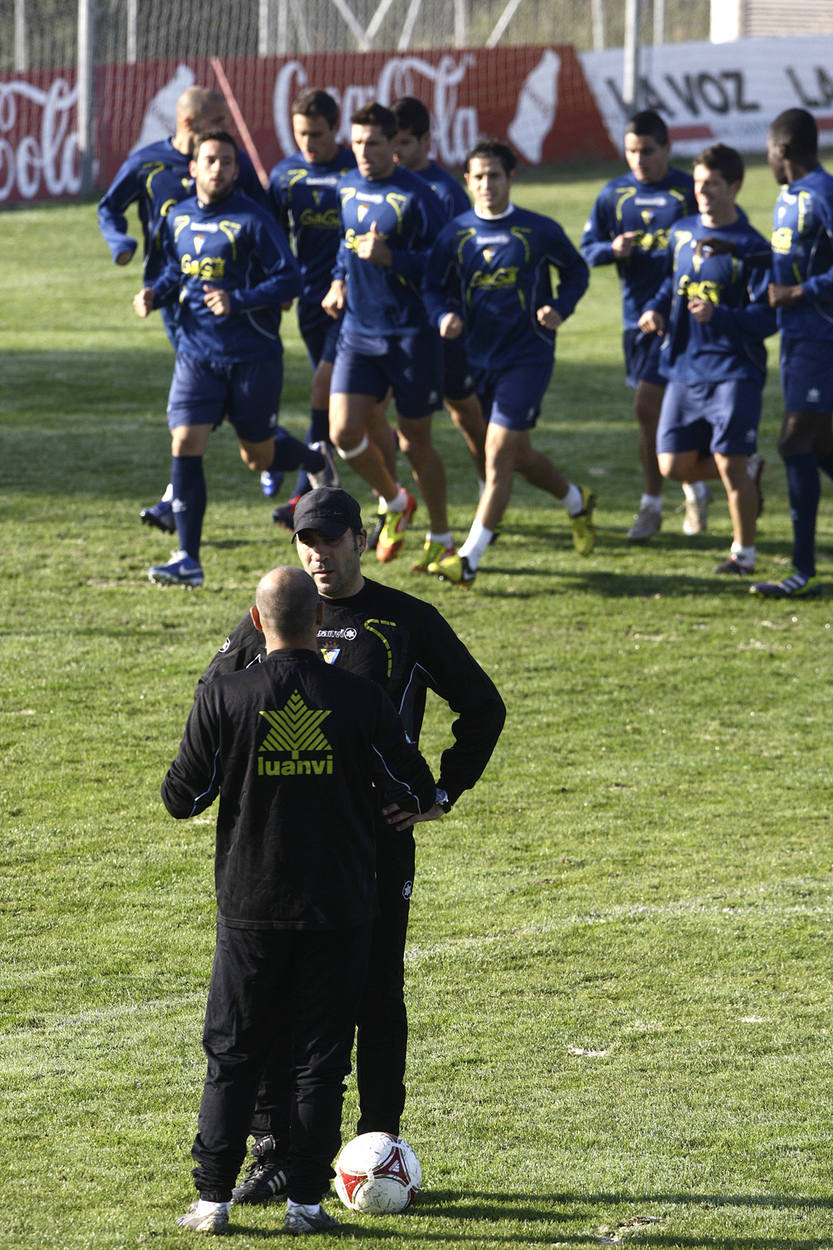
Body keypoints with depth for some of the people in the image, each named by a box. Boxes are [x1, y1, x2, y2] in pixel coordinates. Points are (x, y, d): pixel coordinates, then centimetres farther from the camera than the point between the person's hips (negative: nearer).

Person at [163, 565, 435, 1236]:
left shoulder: (222, 699, -8)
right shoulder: (360, 699, -7)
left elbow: (182, 798, -1)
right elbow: (416, 791, 1)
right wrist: (419, 799, 24)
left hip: (251, 907, 0)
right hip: (339, 907, 0)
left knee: (232, 1055, 9)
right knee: (319, 1060, 7)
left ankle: (212, 1198, 6)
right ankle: (305, 1200, 6)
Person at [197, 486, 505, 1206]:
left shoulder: (408, 623, 2)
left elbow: (482, 706, 11)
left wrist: (444, 794, 4)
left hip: (378, 833, -1)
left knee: (378, 991, 2)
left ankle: (380, 1146, 10)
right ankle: (275, 1153, 3)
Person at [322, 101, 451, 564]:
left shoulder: (416, 195, -12)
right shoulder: (348, 187, 8)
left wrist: (390, 258, -24)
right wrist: (340, 281, 9)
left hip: (410, 333, -5)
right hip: (358, 330, 5)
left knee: (416, 440, 2)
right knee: (345, 432, -6)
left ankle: (442, 539, 19)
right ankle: (394, 502, 22)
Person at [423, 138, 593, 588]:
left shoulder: (538, 230, -4)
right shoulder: (455, 233, 4)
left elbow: (576, 271, 9)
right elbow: (434, 285, 10)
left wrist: (559, 308, -8)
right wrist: (445, 316, -11)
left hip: (527, 356, -5)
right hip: (479, 357, 5)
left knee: (499, 455, -13)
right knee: (519, 456, 15)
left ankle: (469, 559, -12)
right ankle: (577, 502, 44)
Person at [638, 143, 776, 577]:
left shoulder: (751, 248, -10)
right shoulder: (681, 234, 9)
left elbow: (766, 318, -13)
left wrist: (717, 315, -28)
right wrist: (656, 310, 7)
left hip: (733, 370, -6)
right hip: (685, 369, 6)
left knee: (729, 464, -10)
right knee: (674, 466, 4)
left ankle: (744, 553, 9)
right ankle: (747, 474, 31)